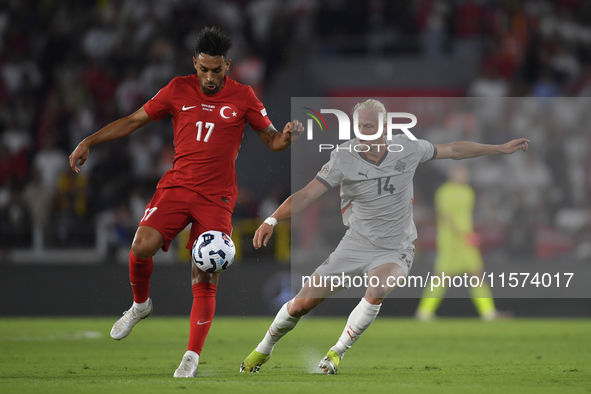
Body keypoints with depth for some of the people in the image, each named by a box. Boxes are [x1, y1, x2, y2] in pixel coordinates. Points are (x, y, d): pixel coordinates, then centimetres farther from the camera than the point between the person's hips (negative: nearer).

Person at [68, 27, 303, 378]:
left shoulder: (243, 97, 3)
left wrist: (287, 138, -17)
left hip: (217, 197, -1)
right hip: (177, 186, 1)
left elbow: (271, 140, 7)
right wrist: (89, 142, 6)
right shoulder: (179, 90, 5)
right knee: (142, 246, -22)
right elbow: (135, 120, 11)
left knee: (206, 279, -10)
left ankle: (192, 358, -1)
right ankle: (141, 305, 8)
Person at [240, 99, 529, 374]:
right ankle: (263, 350, 26)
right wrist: (272, 220, -34)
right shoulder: (344, 157, -14)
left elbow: (453, 151, 9)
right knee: (302, 303, -3)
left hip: (394, 251, 0)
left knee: (377, 291, -33)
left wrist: (502, 149, 14)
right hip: (355, 245, 0)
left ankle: (336, 353, -14)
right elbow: (306, 195, -19)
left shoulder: (407, 149, -7)